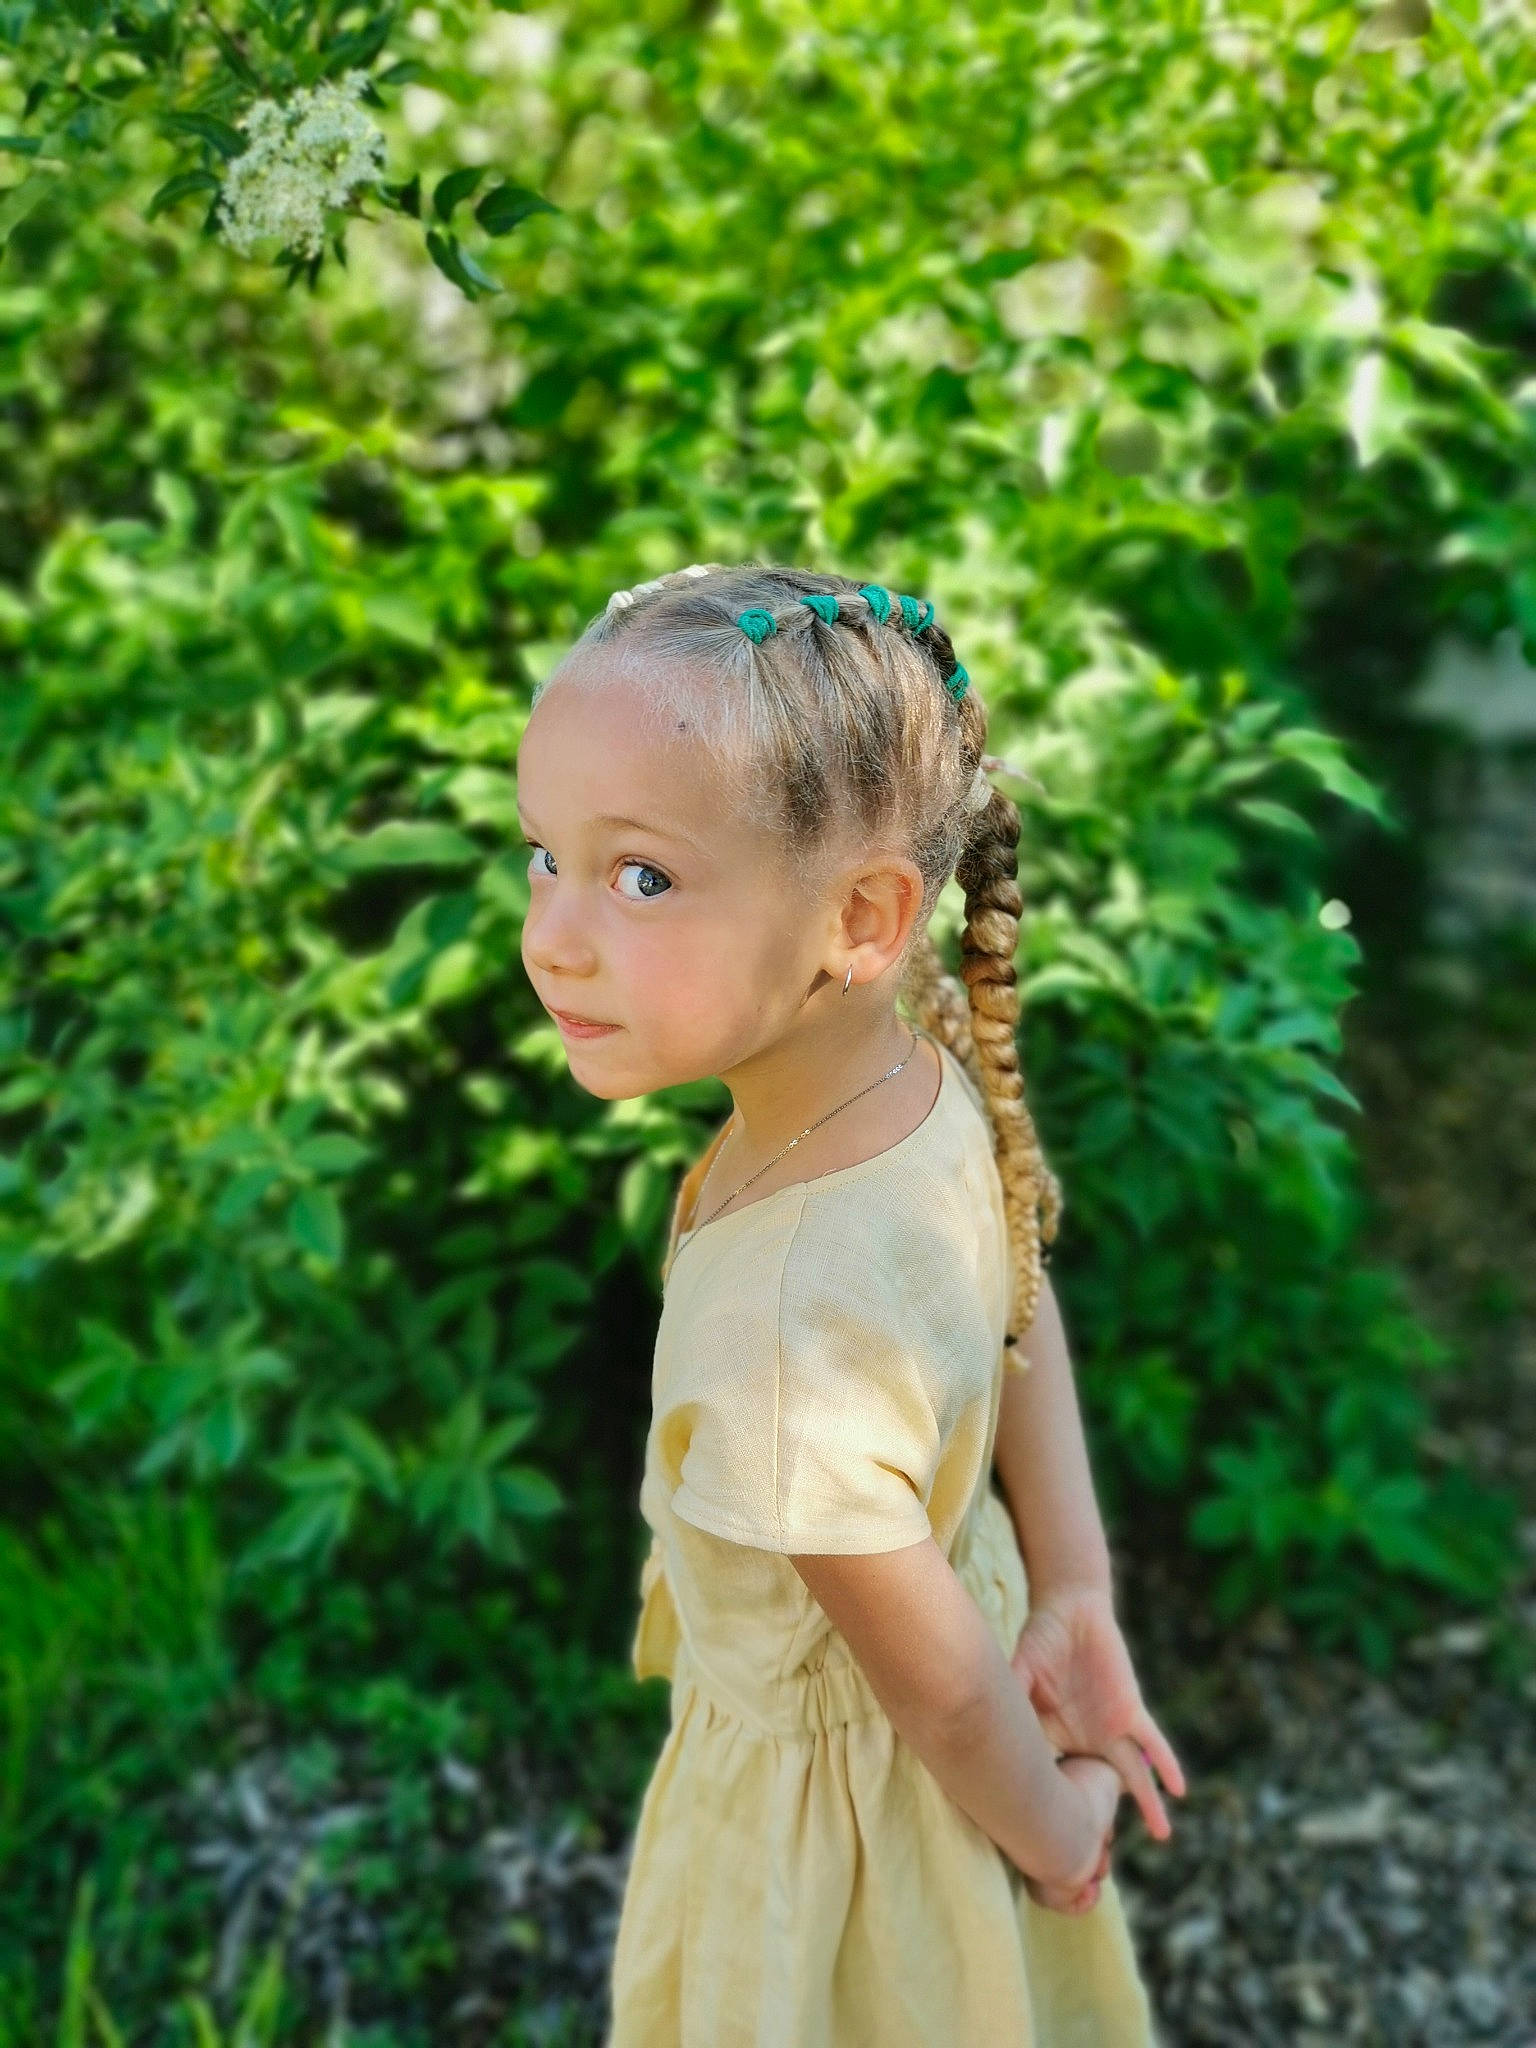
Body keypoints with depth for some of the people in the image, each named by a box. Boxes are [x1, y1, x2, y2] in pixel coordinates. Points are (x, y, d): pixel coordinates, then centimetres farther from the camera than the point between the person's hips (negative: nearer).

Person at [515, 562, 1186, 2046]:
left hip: (829, 1796, -6)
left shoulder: (778, 1337, -43)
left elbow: (940, 1691, -28)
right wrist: (1075, 1600, -2)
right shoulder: (929, 1082, -20)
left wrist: (1052, 1834, -9)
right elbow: (1028, 1326, -4)